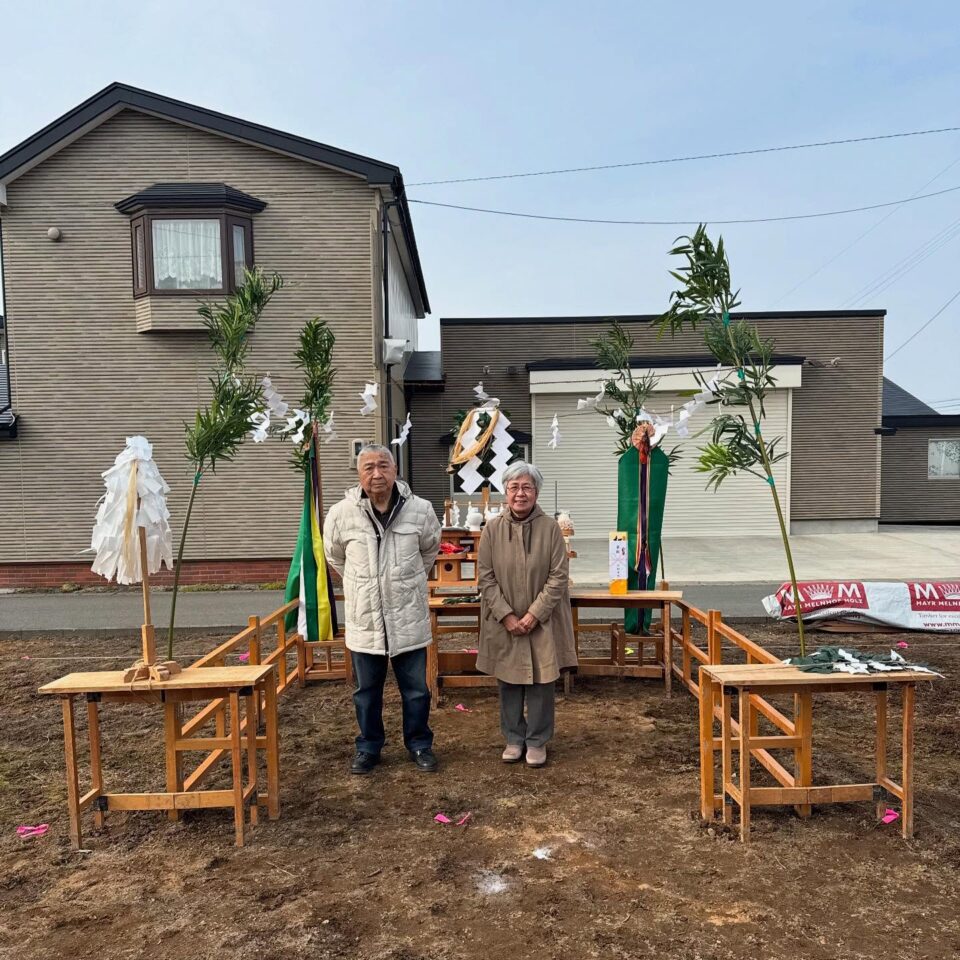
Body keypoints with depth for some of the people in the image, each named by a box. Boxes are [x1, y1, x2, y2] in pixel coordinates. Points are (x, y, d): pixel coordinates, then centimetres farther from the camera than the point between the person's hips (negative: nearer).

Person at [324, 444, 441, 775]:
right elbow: (335, 557, 10)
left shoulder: (420, 510, -10)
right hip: (364, 619, 0)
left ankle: (419, 744, 34)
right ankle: (369, 747, 37)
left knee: (416, 689, 13)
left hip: (408, 618, 0)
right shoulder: (341, 514, -11)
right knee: (366, 691, 16)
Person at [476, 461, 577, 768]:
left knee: (541, 681, 7)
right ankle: (514, 738, 29)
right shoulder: (492, 529, -5)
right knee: (509, 682, 11)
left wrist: (533, 615, -14)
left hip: (542, 622, -1)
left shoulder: (550, 528, -8)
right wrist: (507, 616, -12)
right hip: (504, 622, 1)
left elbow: (558, 577, -8)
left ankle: (538, 741, 24)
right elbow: (486, 577, -4)